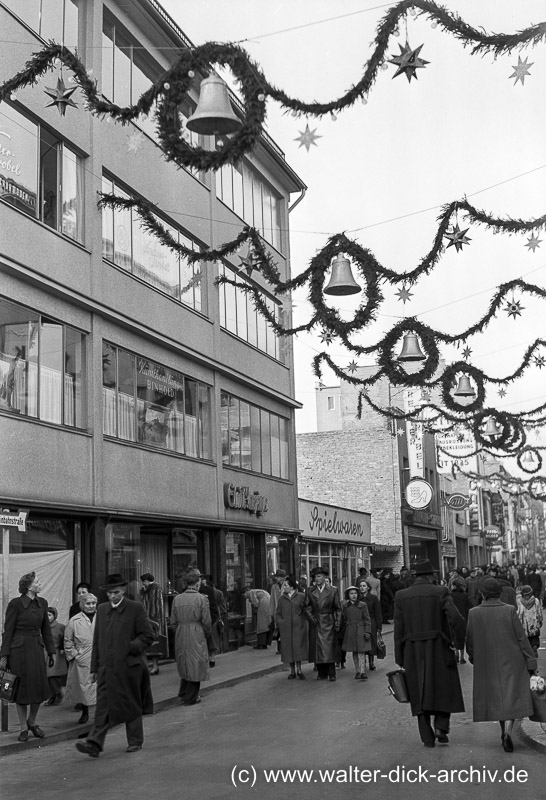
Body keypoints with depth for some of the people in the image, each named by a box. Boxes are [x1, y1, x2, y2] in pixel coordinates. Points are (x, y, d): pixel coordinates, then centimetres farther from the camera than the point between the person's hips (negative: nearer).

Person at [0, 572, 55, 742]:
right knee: (22, 689, 3)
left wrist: (51, 651, 12)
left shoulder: (42, 603, 5)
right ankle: (23, 728, 17)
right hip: (19, 650, -5)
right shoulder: (15, 604, -11)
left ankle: (32, 722, 27)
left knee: (40, 688, 5)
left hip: (36, 648, 5)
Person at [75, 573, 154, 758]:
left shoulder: (135, 608, -4)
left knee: (131, 706, 8)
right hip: (106, 667, 3)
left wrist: (131, 647, -17)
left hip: (128, 666, -3)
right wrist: (94, 668, 12)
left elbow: (148, 636, -3)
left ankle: (135, 741, 21)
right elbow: (96, 640, 14)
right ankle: (94, 744, -7)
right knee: (103, 705, -3)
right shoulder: (102, 609, 10)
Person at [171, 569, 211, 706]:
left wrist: (179, 633, 16)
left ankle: (183, 694, 28)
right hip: (196, 636, -4)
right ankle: (190, 698, 12)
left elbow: (173, 621, 4)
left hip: (180, 637, 5)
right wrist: (206, 635, 8)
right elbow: (206, 621, -8)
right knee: (195, 666, 6)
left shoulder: (177, 599, 1)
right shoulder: (202, 598, -11)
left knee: (184, 665, 20)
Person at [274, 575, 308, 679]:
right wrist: (278, 624, 0)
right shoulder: (282, 598, 8)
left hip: (298, 627, -2)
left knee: (298, 648, -3)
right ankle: (292, 671, 14)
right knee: (288, 649, 4)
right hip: (286, 628, 2)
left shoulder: (301, 596, 1)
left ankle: (299, 670, 8)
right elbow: (278, 613, 10)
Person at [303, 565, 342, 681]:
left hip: (328, 623, -2)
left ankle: (331, 673, 0)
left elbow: (338, 608, 4)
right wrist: (310, 616, -8)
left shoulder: (333, 591, 2)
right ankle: (321, 673, 9)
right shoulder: (310, 591, 7)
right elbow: (306, 606, 8)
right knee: (317, 649, 2)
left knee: (329, 648, -7)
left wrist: (337, 623, -2)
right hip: (315, 623, 2)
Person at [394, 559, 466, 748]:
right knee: (445, 688, 16)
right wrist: (460, 643, -1)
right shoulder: (440, 592, -5)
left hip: (413, 651, 2)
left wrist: (400, 659, 6)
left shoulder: (401, 596, 2)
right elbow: (456, 619, -16)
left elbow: (398, 630, 1)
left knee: (421, 692, 12)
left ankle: (427, 737, 12)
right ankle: (441, 726, 0)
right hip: (439, 648, -2)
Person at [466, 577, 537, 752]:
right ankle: (508, 731, -15)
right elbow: (521, 638, -8)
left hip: (487, 663, 1)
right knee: (511, 697, 5)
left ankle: (504, 731, 26)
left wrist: (472, 657, 18)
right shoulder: (509, 610, -11)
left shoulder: (474, 613, -9)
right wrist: (531, 661, -1)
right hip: (511, 662, -1)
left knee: (496, 697, 18)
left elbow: (470, 641, -2)